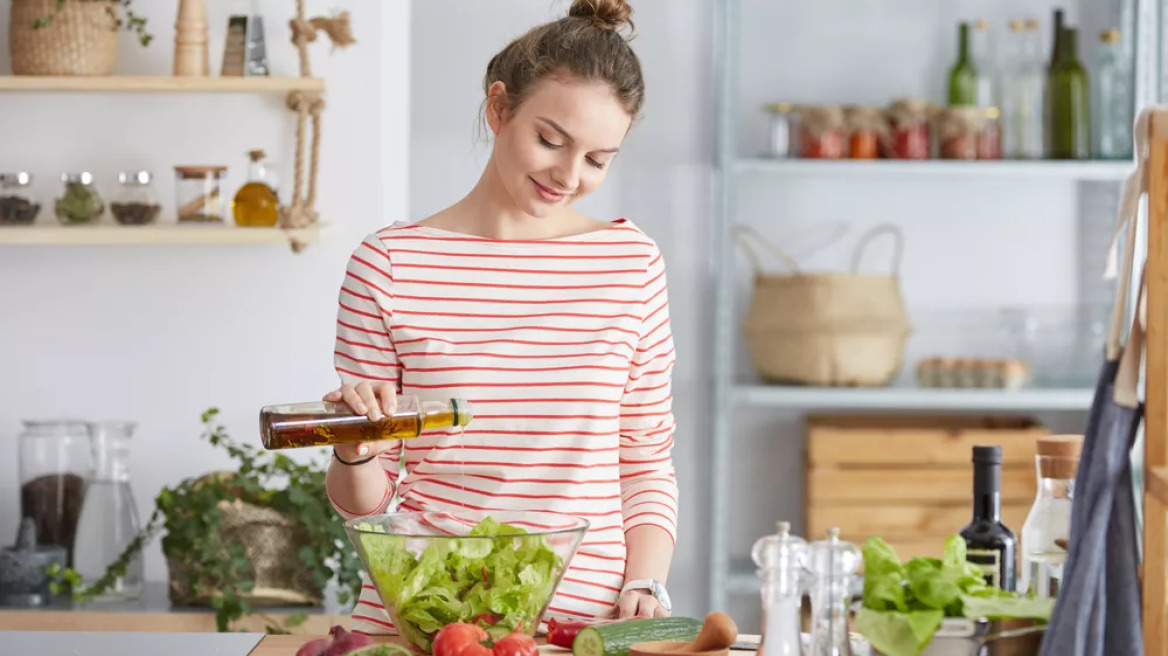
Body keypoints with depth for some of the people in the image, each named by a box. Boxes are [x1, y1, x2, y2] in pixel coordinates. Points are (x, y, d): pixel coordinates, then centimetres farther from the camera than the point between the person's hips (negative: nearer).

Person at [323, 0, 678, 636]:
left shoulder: (632, 265, 8)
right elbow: (365, 501, 8)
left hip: (585, 613, 1)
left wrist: (644, 585, 0)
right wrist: (356, 454, -12)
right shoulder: (387, 264, 3)